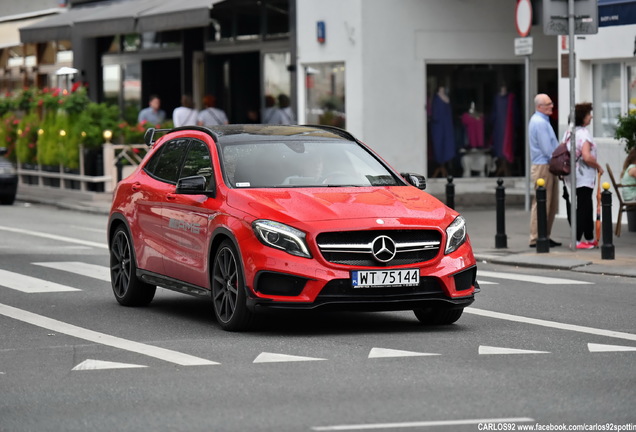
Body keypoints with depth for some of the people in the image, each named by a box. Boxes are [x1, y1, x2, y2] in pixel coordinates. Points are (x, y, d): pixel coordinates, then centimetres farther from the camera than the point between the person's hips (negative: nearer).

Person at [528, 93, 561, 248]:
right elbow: (547, 150, -19)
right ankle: (536, 239, -5)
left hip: (549, 166, 10)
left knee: (552, 205, 12)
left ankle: (545, 236, 16)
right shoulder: (540, 122, -16)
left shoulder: (542, 120, 18)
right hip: (543, 166, -10)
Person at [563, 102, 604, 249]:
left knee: (587, 208, 16)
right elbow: (587, 157, -26)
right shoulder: (583, 133, -17)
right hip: (584, 176, -9)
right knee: (582, 208, -4)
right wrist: (598, 166, -10)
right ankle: (577, 241, -5)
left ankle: (590, 239, 23)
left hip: (572, 175, 9)